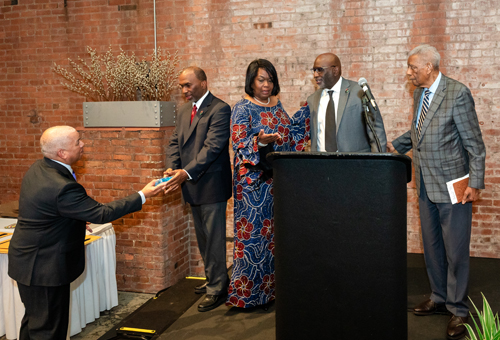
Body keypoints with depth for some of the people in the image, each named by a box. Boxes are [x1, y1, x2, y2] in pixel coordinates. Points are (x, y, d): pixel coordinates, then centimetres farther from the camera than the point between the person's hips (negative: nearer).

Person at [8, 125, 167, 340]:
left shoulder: (38, 168, -1)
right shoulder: (62, 187, -32)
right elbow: (101, 214, -25)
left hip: (28, 261, 10)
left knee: (34, 319, 24)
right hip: (44, 268, -10)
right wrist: (142, 195, -20)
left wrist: (76, 222, 19)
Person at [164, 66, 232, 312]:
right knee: (202, 237, 19)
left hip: (211, 184, -8)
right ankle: (213, 279, 34)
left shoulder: (219, 109, -13)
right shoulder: (184, 110, 13)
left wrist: (187, 172, -29)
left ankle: (217, 289, 11)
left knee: (214, 238, 0)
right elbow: (175, 142, 10)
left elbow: (212, 147, -22)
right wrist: (172, 169, -9)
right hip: (192, 185, 9)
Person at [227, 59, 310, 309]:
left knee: (274, 232, 10)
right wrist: (260, 141, -30)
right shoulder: (242, 109, -5)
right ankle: (245, 292, 6)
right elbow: (239, 145, -13)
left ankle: (269, 287, 22)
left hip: (277, 178, 6)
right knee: (253, 232, -4)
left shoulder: (277, 106, 14)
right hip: (253, 180, -6)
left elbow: (290, 134, 16)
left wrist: (305, 111, 13)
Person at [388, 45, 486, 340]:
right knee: (432, 246, 17)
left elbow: (475, 143, -13)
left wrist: (476, 183, -15)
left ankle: (459, 310, 16)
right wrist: (396, 146, 8)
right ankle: (439, 298, 33)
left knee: (455, 251, 2)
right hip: (426, 185, 8)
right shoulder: (420, 94, 9)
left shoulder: (458, 93, -14)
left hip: (452, 185, -7)